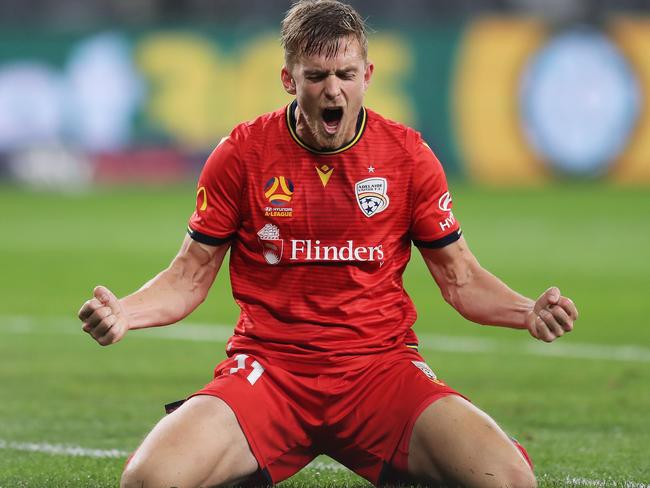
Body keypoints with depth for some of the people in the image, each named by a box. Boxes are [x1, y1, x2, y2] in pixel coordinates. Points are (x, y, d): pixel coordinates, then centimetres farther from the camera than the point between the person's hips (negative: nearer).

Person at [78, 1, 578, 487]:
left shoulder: (408, 153, 3)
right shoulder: (243, 152, 1)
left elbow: (461, 278, 10)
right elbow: (189, 276, 8)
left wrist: (529, 312, -10)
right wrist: (124, 312, -12)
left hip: (382, 368, 0)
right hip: (267, 369, 0)